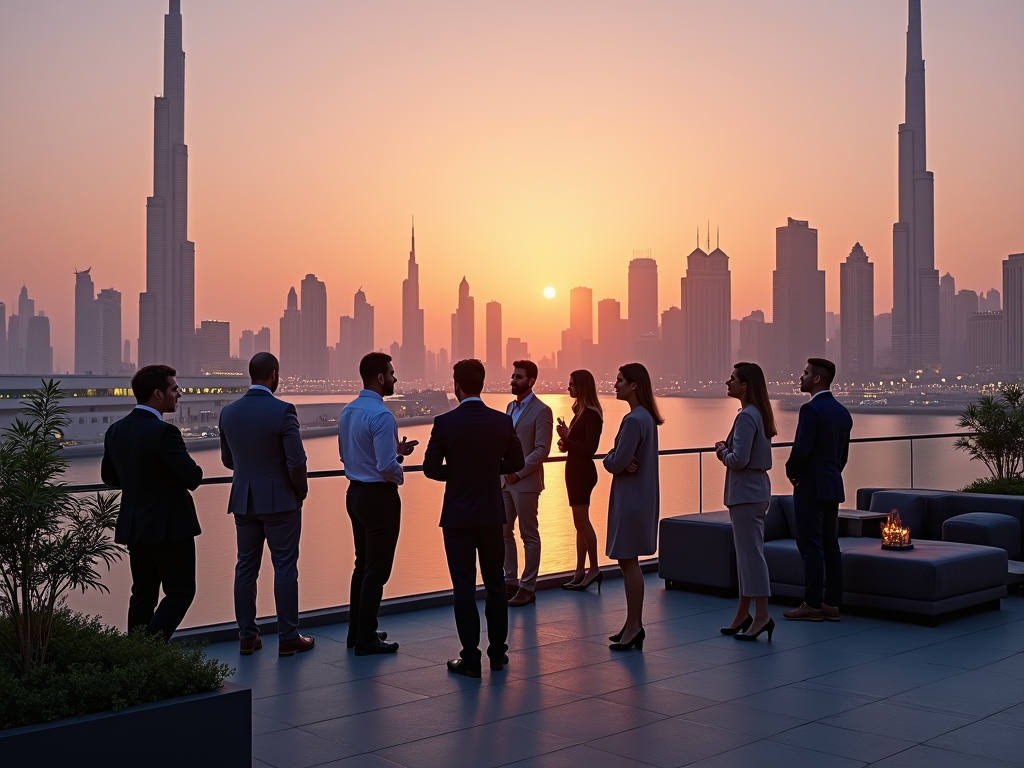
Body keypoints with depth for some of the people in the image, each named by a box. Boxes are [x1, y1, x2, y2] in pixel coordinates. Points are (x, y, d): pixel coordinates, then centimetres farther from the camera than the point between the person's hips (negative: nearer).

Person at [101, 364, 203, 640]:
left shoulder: (115, 430, 4)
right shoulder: (164, 432, -21)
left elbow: (109, 476, 14)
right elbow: (193, 478, -21)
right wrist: (194, 471, 2)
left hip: (134, 524, 8)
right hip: (169, 525, -8)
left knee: (143, 594, 14)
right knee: (180, 592, 2)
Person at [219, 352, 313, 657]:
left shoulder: (228, 412, 2)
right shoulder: (282, 410, -16)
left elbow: (227, 459, 11)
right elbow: (296, 460, -18)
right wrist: (301, 490, 0)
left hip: (243, 500, 5)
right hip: (280, 501, -5)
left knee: (246, 567, 12)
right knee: (285, 568, 3)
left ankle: (247, 637, 17)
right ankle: (288, 638, 9)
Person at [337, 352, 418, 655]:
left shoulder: (347, 411, 6)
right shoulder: (381, 415, -21)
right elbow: (387, 467, -26)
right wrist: (400, 475, -3)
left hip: (356, 492, 9)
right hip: (379, 496, -9)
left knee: (362, 564, 19)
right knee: (377, 569, 1)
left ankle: (357, 631, 28)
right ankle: (366, 639, 8)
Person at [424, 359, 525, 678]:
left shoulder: (445, 422, -13)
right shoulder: (502, 421, -5)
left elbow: (430, 468, -8)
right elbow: (516, 462, 5)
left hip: (457, 516, -3)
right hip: (491, 513, 3)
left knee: (464, 587, 3)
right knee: (495, 583, 14)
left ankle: (470, 658, 5)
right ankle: (497, 653, 20)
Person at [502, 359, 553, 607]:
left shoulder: (541, 411, -9)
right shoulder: (511, 406, 14)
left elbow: (542, 450, -15)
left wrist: (518, 473, -17)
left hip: (525, 482, -7)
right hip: (505, 480, 8)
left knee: (529, 535, 2)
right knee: (504, 532, 10)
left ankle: (528, 587, 9)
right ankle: (510, 581, 21)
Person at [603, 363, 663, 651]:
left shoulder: (634, 420, -20)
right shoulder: (646, 417, 12)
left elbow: (616, 462, -21)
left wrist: (611, 460, -1)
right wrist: (618, 461, -7)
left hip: (632, 499, -10)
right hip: (638, 496, 10)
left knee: (629, 561, -3)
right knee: (628, 561, 15)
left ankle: (634, 626, 4)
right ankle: (633, 624, 23)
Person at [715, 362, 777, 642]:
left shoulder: (746, 416, -18)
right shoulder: (759, 413, 12)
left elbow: (739, 459, -24)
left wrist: (722, 452, -5)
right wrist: (727, 449, 6)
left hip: (746, 494, -10)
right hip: (754, 491, 10)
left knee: (751, 554, -5)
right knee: (746, 553, 15)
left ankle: (761, 616, -2)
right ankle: (743, 615, 22)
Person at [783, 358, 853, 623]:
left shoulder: (811, 409, -16)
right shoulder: (842, 412, 12)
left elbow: (801, 451, -22)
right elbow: (843, 454, 16)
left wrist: (791, 473, -5)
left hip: (810, 486, -9)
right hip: (833, 485, 9)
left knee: (811, 547, -3)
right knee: (830, 545, 10)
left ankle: (813, 605, 1)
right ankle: (832, 604, 14)